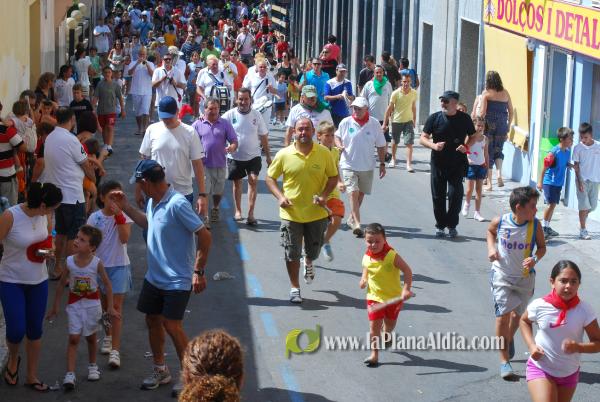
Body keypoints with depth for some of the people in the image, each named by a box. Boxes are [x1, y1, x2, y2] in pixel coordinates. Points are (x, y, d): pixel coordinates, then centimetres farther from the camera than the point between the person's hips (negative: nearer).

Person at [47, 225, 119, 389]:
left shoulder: (97, 263, -16)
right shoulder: (69, 262, -12)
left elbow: (107, 284, -5)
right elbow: (61, 285, 1)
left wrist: (110, 307, -4)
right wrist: (55, 307, 6)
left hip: (92, 303, 0)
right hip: (74, 304, 0)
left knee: (90, 337, 16)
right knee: (73, 338, -6)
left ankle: (92, 366, 36)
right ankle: (70, 374, -8)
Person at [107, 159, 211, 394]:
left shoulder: (177, 204, -24)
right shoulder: (153, 202, 3)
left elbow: (204, 236, -22)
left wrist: (199, 272, -20)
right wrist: (125, 207, 16)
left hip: (177, 280, -9)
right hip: (154, 277, 9)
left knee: (172, 326, -8)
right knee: (152, 320, 15)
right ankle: (160, 370, 32)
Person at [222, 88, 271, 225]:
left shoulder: (256, 115, -3)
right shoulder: (230, 115, -8)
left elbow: (264, 136, 4)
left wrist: (268, 156, 6)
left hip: (253, 156, 0)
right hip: (236, 156, 0)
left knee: (253, 180, -11)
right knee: (237, 183, 12)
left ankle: (250, 213, -6)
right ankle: (238, 211, 28)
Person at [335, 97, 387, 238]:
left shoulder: (374, 124, -5)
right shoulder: (346, 122, -6)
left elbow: (381, 146, 3)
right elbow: (337, 136, 12)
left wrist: (382, 164, 4)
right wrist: (339, 146, -9)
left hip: (367, 166, 2)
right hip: (349, 165, -2)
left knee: (360, 194, 15)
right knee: (353, 193, -13)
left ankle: (352, 219, 34)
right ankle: (357, 224, -16)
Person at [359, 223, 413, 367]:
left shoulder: (392, 256, -23)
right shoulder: (366, 258, -8)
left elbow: (407, 271, -20)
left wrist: (406, 289, -27)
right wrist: (364, 279, -6)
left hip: (393, 297, -2)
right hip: (374, 297, 2)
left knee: (390, 323, 20)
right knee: (374, 326, -7)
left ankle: (386, 335, 55)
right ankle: (374, 354, 1)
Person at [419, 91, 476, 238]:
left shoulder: (464, 119, 1)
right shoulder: (434, 118, 0)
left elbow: (472, 136, 13)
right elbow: (423, 138, 2)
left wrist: (466, 146, -8)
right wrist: (433, 145, -18)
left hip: (457, 164, -1)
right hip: (438, 163, 1)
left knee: (455, 194, -7)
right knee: (438, 195, 4)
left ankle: (452, 225, 9)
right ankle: (440, 225, 18)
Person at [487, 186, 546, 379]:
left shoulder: (535, 225, -14)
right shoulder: (500, 222, -15)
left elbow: (542, 246, 0)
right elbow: (490, 231, 9)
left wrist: (535, 259, -21)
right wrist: (491, 248, -8)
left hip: (525, 277, 2)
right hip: (502, 276, -2)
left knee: (518, 314, 17)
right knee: (503, 315, -9)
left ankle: (510, 338, 51)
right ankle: (504, 360, 1)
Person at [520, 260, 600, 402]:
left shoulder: (585, 310, -16)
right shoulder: (539, 306, -16)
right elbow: (524, 321, 7)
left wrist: (578, 347, -30)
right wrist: (531, 346, -8)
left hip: (569, 372, 2)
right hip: (540, 368, -2)